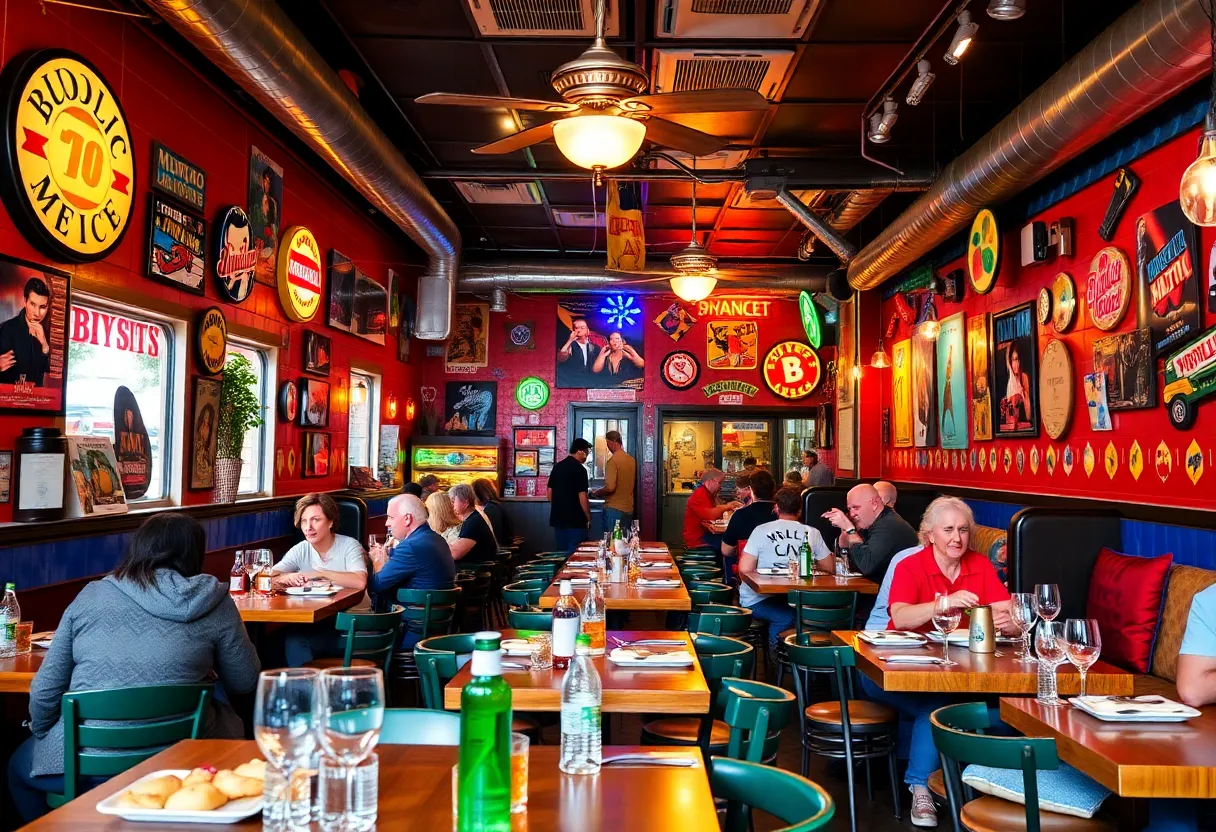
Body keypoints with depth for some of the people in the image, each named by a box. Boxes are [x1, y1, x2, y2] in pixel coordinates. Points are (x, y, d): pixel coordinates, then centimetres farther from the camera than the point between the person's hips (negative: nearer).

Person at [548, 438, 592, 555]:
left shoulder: (557, 467, 9)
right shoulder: (579, 469, -13)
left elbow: (549, 492, 13)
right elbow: (582, 497, -16)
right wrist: (588, 518, -7)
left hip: (557, 518, 7)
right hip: (575, 519, -7)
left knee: (561, 552, 13)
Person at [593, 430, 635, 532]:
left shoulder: (613, 461, -15)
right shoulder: (632, 460, 6)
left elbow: (610, 487, -21)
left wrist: (597, 493, -4)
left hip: (614, 509, -7)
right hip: (628, 509, 7)